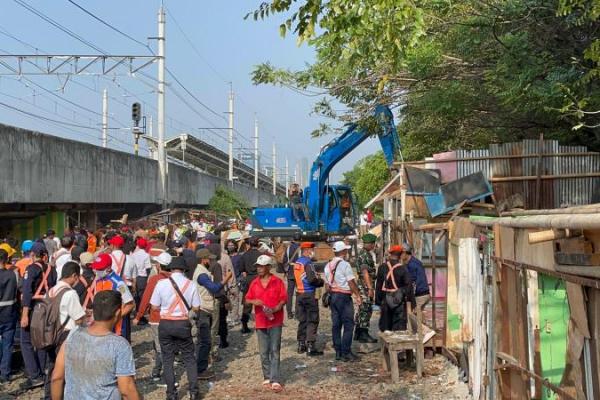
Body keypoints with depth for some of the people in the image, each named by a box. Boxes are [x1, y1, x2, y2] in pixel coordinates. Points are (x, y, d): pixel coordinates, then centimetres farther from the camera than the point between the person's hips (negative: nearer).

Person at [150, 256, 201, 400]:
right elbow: (196, 308, -1)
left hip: (165, 324, 0)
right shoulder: (190, 284, -7)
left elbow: (154, 306, -4)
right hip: (183, 324, 1)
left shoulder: (161, 284, -10)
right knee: (189, 358, 13)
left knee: (168, 360, 10)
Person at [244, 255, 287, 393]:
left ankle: (275, 381, -5)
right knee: (264, 352, 9)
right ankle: (267, 378, 20)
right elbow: (247, 300, 10)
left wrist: (275, 309, -21)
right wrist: (254, 301, -13)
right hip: (261, 322, 4)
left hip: (275, 321, -3)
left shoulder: (278, 282, -3)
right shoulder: (254, 283, 6)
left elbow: (284, 299, -4)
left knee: (274, 351, -4)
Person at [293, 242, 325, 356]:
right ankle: (310, 347, -2)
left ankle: (301, 345, 21)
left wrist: (317, 279, 11)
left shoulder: (297, 262, 11)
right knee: (312, 321, -2)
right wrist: (321, 282, -4)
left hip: (299, 294, 8)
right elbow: (312, 279, -23)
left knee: (302, 320, 15)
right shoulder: (307, 262, -16)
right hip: (309, 294, -8)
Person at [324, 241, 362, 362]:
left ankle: (338, 352, 14)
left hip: (333, 296, 8)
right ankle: (346, 353, -3)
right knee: (348, 325, -3)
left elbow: (327, 284, 14)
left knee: (336, 325, 9)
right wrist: (358, 295, -6)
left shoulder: (328, 266, 10)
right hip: (344, 296, -8)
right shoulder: (345, 265, -13)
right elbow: (351, 282, -14)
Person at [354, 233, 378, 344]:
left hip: (365, 285, 11)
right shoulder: (364, 255, -15)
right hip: (366, 285, -11)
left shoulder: (365, 254, 18)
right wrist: (370, 288, -24)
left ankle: (358, 333, 20)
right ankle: (364, 334, -6)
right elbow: (365, 272, -21)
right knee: (366, 310, -9)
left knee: (362, 310, 14)